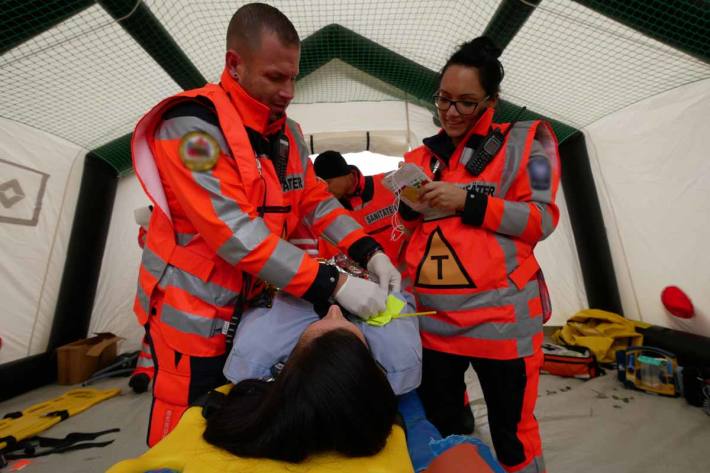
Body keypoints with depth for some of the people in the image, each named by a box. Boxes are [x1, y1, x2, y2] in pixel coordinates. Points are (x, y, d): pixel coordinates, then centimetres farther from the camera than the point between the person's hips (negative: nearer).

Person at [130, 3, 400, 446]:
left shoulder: (288, 134, 4)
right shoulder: (193, 123, -18)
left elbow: (317, 201, 2)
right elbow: (234, 232, -28)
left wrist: (371, 253, -12)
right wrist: (334, 284, -30)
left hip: (255, 307, 7)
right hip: (192, 312, -6)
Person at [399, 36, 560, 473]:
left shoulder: (523, 142, 2)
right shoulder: (422, 157, 12)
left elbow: (542, 221, -5)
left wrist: (470, 201, -16)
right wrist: (408, 206, -7)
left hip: (500, 316, -3)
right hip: (431, 317, 4)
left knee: (512, 433, 15)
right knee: (439, 428, 18)